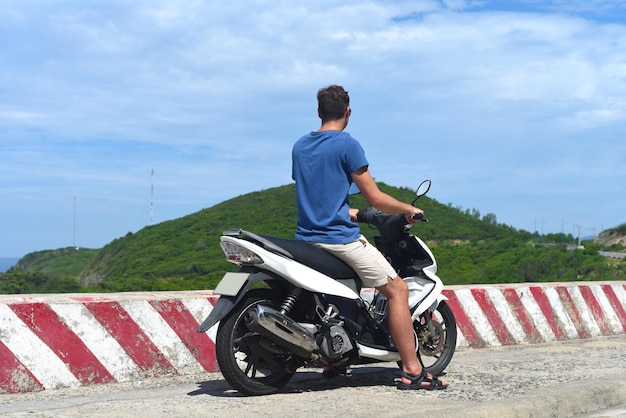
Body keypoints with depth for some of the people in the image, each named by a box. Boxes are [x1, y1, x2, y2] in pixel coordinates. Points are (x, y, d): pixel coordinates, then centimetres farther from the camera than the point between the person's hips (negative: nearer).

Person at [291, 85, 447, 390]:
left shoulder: (299, 147, 13)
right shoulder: (347, 145, -9)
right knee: (397, 290, 1)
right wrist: (409, 209, 7)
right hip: (340, 238, -7)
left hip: (306, 237, 8)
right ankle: (411, 371, -4)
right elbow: (375, 198, -10)